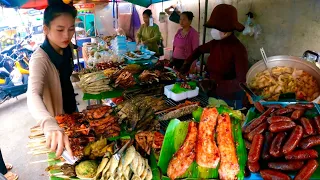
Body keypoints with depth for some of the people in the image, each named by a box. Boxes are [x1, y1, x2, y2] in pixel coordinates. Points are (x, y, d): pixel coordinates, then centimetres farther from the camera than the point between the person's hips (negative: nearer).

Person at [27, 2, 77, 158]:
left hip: (70, 105, 7)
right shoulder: (40, 59, -33)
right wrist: (50, 125, -67)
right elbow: (33, 95, -52)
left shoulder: (67, 47, -10)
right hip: (55, 116, -6)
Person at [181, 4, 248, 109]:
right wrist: (187, 63, 8)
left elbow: (242, 81, -27)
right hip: (213, 94, 7)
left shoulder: (238, 49, -21)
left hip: (230, 100, -6)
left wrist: (216, 84, -32)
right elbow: (199, 50, 19)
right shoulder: (215, 43, -1)